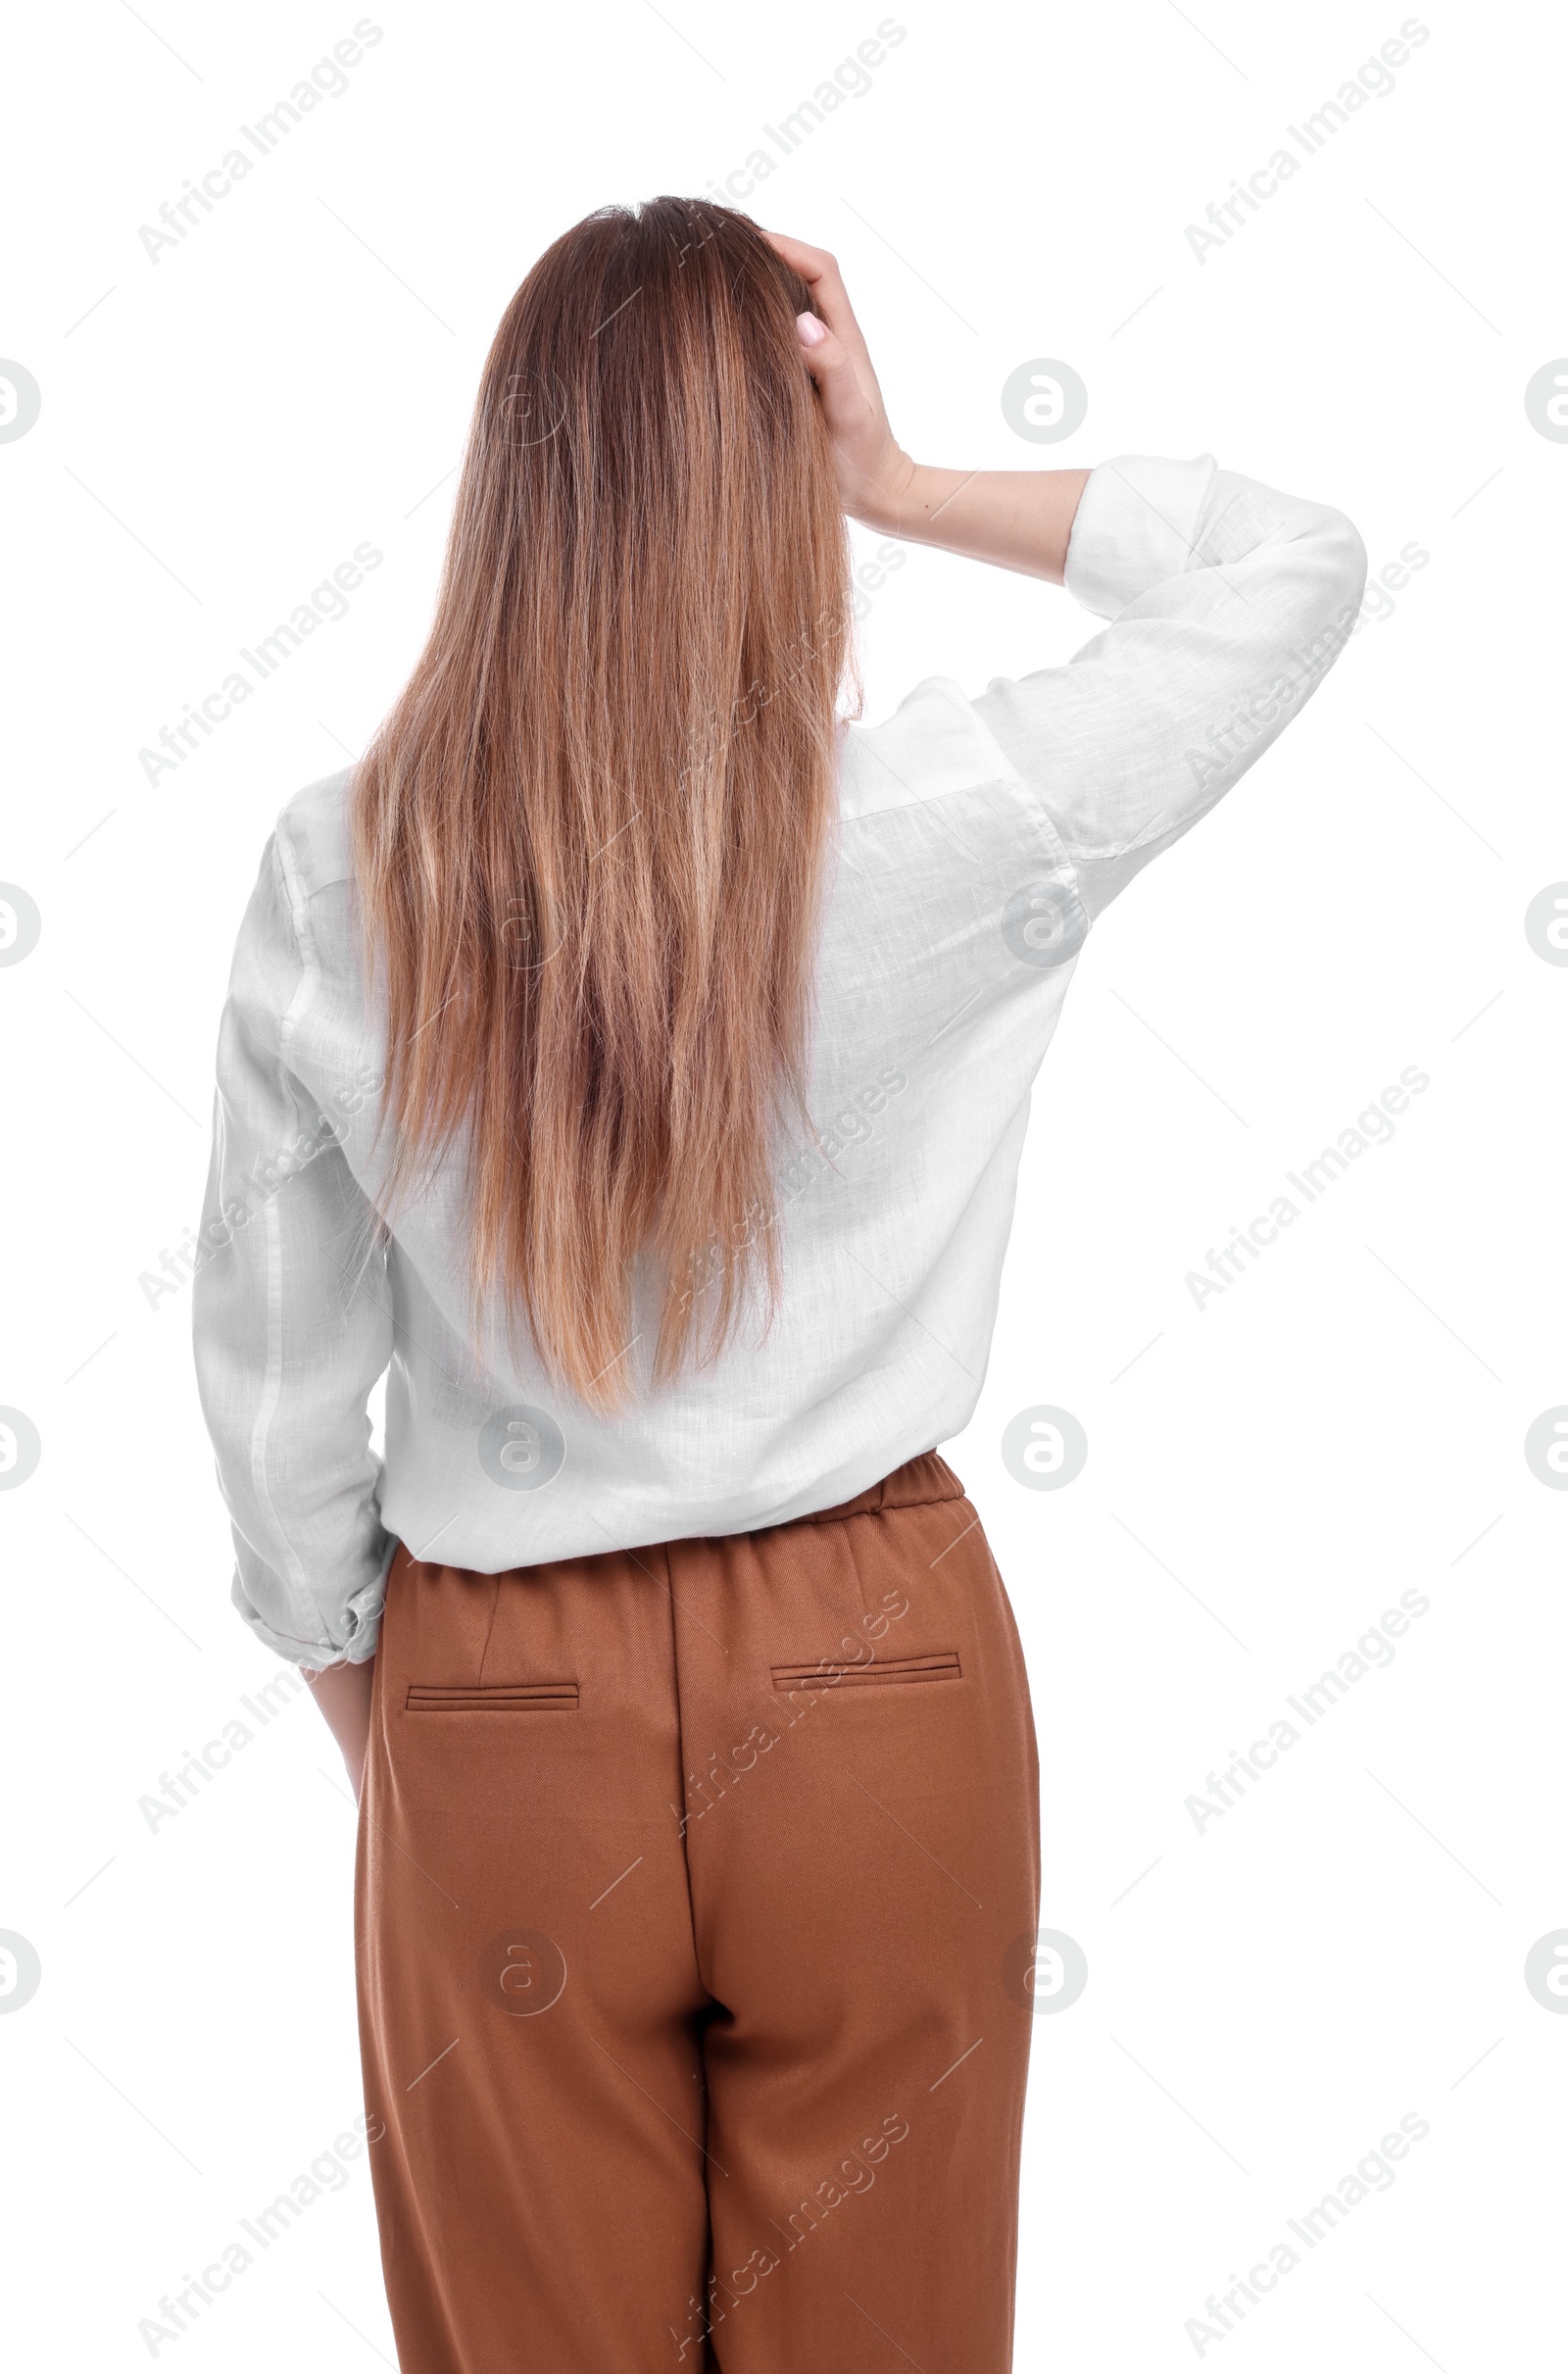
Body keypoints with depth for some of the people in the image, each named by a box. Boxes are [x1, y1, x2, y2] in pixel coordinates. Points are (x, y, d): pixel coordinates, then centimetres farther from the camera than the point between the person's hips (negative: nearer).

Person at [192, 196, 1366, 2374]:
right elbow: (1304, 564, 1)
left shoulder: (335, 878, -11)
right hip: (875, 1690, 0)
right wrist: (909, 490, -6)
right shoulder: (947, 831, -16)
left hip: (503, 1711, 1)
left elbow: (273, 1381, -2)